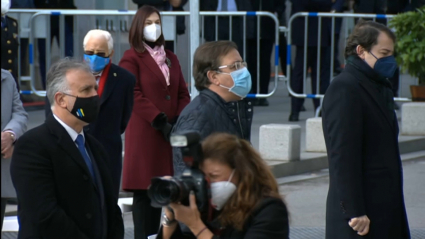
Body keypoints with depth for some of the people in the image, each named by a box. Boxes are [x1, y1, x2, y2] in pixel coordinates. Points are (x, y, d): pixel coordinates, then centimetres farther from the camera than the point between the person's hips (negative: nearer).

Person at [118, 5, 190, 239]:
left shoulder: (171, 59, 19)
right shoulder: (132, 58, 1)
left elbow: (183, 94, 15)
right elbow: (135, 96, -9)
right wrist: (161, 122, -15)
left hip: (171, 134, 5)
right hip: (144, 134, -5)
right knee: (145, 191, -6)